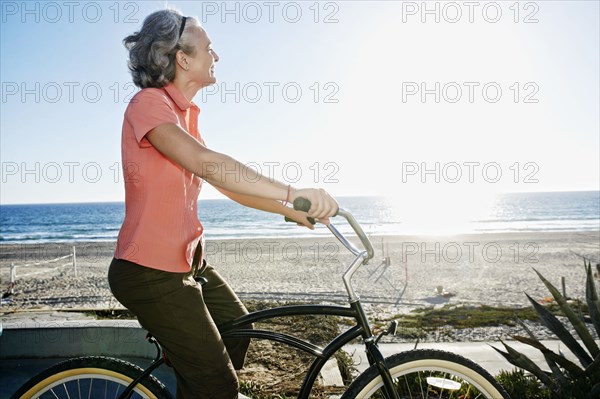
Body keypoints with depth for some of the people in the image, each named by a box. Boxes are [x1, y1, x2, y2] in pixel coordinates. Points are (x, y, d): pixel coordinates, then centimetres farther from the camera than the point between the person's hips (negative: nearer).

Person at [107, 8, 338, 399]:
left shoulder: (184, 112, 11)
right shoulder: (149, 103, -17)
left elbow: (227, 182, 11)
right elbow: (208, 164, -33)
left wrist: (292, 211, 6)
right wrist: (292, 191, -39)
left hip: (187, 259, 9)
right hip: (152, 271, -9)